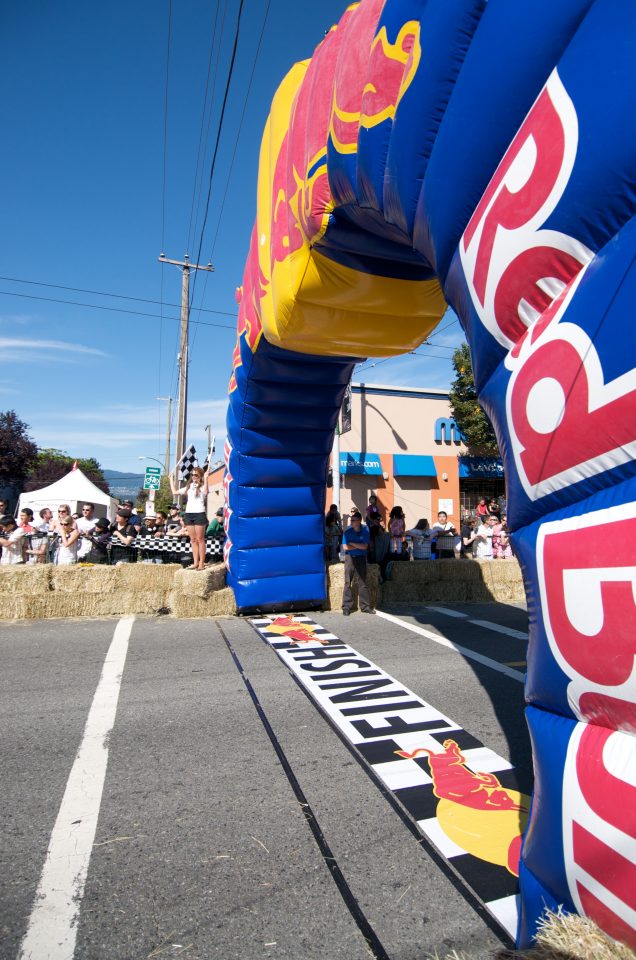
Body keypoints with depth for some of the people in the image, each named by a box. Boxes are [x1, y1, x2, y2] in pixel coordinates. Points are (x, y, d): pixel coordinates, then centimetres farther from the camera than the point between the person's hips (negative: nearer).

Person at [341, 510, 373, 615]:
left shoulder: (365, 530, -5)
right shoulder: (348, 530, -6)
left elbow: (365, 546, -11)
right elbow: (345, 547, -9)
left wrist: (352, 543, -10)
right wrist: (359, 546, -9)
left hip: (361, 558, 1)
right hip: (350, 557, -1)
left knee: (362, 582, 5)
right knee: (348, 582, -3)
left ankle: (365, 606, 12)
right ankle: (346, 607, 2)